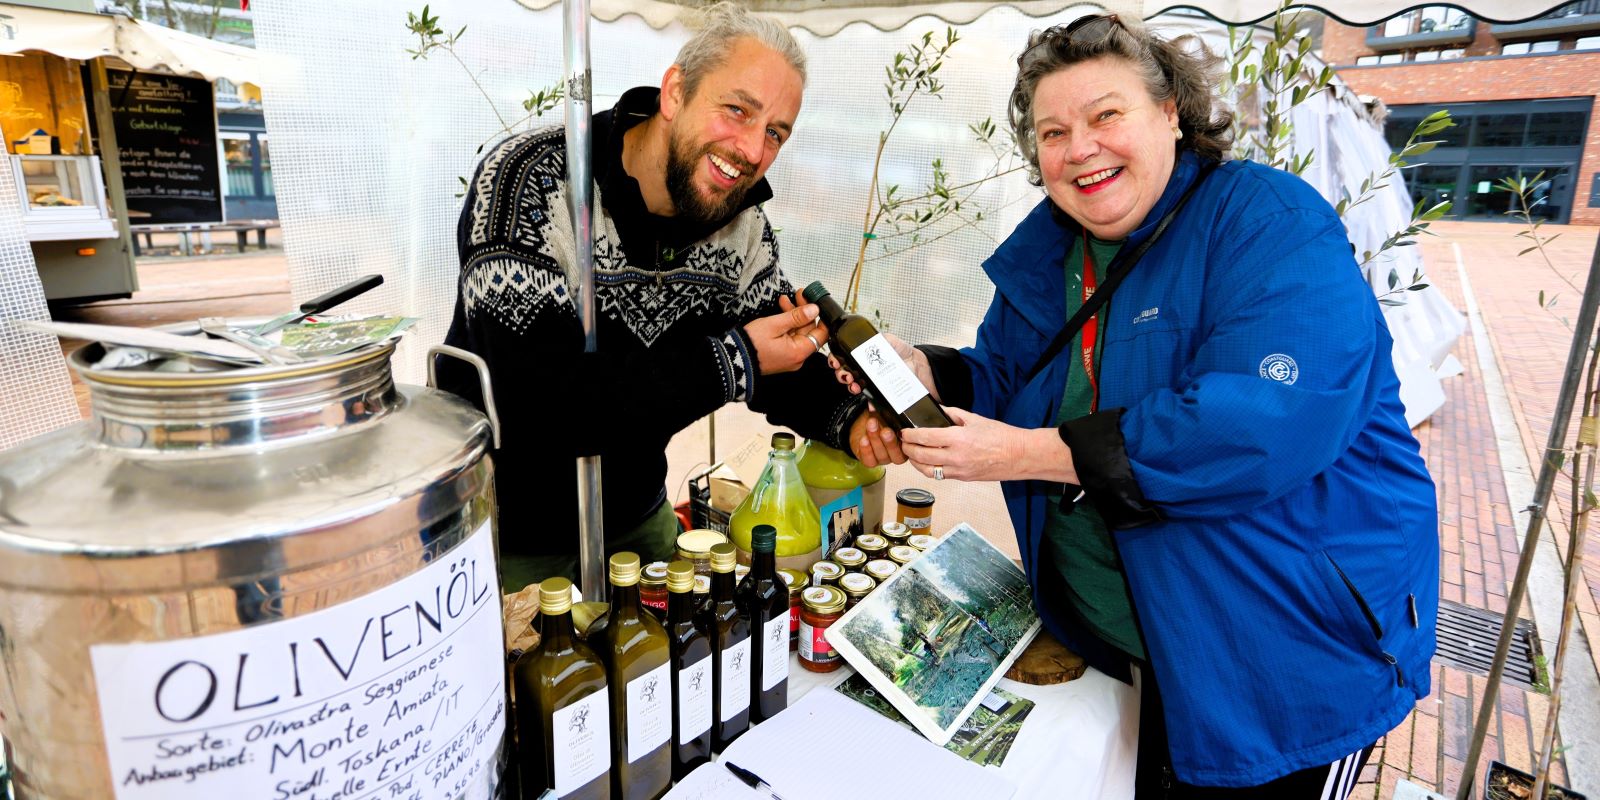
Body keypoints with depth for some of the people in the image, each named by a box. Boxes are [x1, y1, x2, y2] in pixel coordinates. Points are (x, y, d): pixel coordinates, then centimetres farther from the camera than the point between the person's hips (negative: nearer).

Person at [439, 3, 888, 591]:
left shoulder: (743, 223, -9)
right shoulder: (527, 184, -27)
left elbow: (777, 361, 0)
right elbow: (537, 399, -35)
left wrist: (848, 417, -22)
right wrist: (735, 361, -31)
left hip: (637, 516, 6)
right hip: (506, 534, -5)